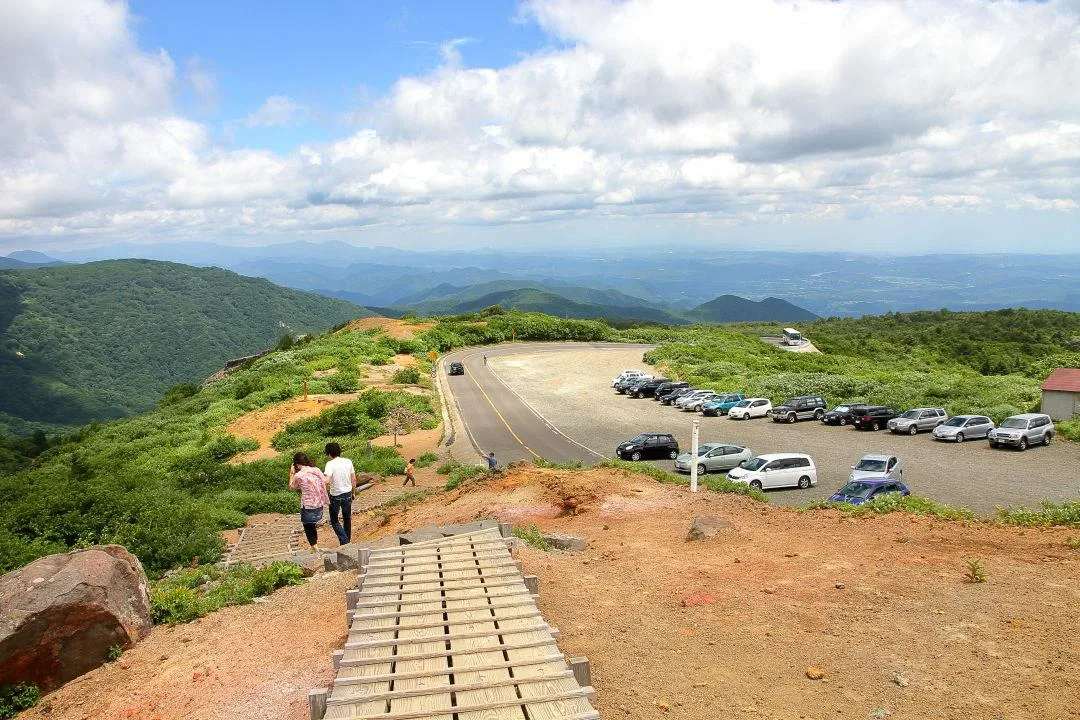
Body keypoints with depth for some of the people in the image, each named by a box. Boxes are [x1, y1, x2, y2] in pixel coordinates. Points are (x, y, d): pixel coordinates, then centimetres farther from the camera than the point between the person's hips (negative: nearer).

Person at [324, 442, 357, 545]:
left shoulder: (330, 464, -15)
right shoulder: (348, 461, -1)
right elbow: (354, 479, 5)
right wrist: (353, 492, 16)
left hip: (335, 495, -4)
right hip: (348, 494, 4)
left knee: (334, 520, 11)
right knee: (347, 518, 21)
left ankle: (344, 541, -2)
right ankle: (347, 540, 31)